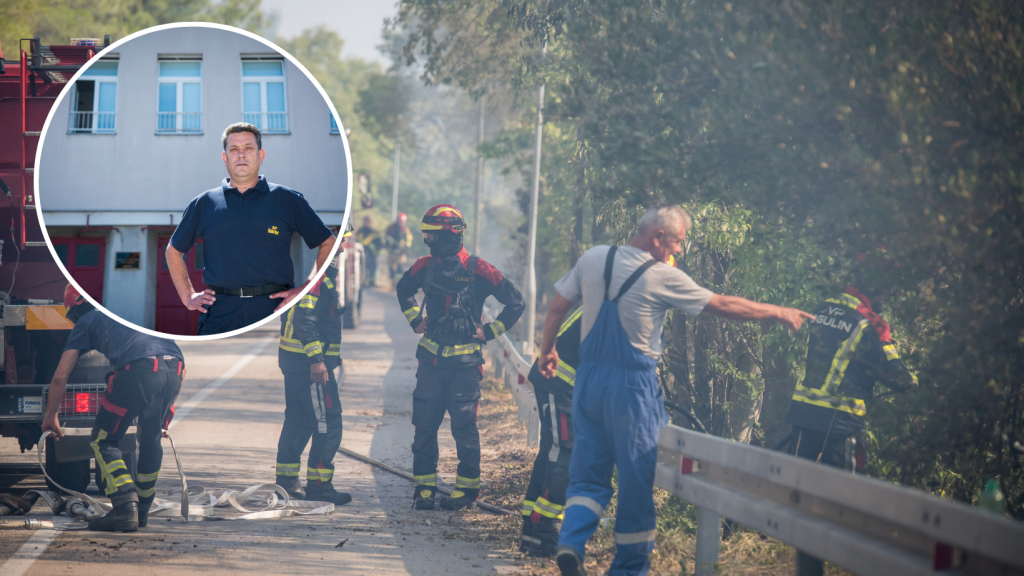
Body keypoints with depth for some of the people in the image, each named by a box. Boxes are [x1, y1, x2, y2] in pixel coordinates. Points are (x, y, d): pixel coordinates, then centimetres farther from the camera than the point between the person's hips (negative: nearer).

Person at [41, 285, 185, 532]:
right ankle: (142, 511, 31)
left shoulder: (86, 321, 24)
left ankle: (125, 508, -7)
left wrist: (51, 416, 37)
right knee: (150, 438, 25)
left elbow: (60, 377, 22)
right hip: (175, 367, 5)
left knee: (103, 440, 9)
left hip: (139, 369, -5)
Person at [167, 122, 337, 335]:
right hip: (219, 315, 1)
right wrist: (188, 296, 14)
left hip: (273, 309, -1)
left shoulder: (287, 200, 11)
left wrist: (306, 290, 3)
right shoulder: (204, 204, 15)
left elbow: (328, 245, 12)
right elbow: (174, 251, 25)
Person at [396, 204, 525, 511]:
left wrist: (488, 332, -3)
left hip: (464, 361, -4)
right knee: (424, 425, 3)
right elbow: (403, 289, 27)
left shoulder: (477, 270, -9)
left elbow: (515, 303, -4)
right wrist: (415, 320, 17)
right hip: (431, 359, 4)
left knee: (464, 427, -1)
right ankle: (424, 486, 11)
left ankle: (467, 486, 10)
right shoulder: (426, 266, 4)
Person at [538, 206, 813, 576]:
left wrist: (547, 351, 24)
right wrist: (779, 314, 5)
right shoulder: (663, 277, -12)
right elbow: (723, 306, -6)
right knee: (637, 476, 7)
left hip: (590, 376, 5)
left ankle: (571, 542, -11)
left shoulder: (594, 258, 2)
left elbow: (558, 308, 8)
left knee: (588, 471, 11)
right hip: (633, 384, -5)